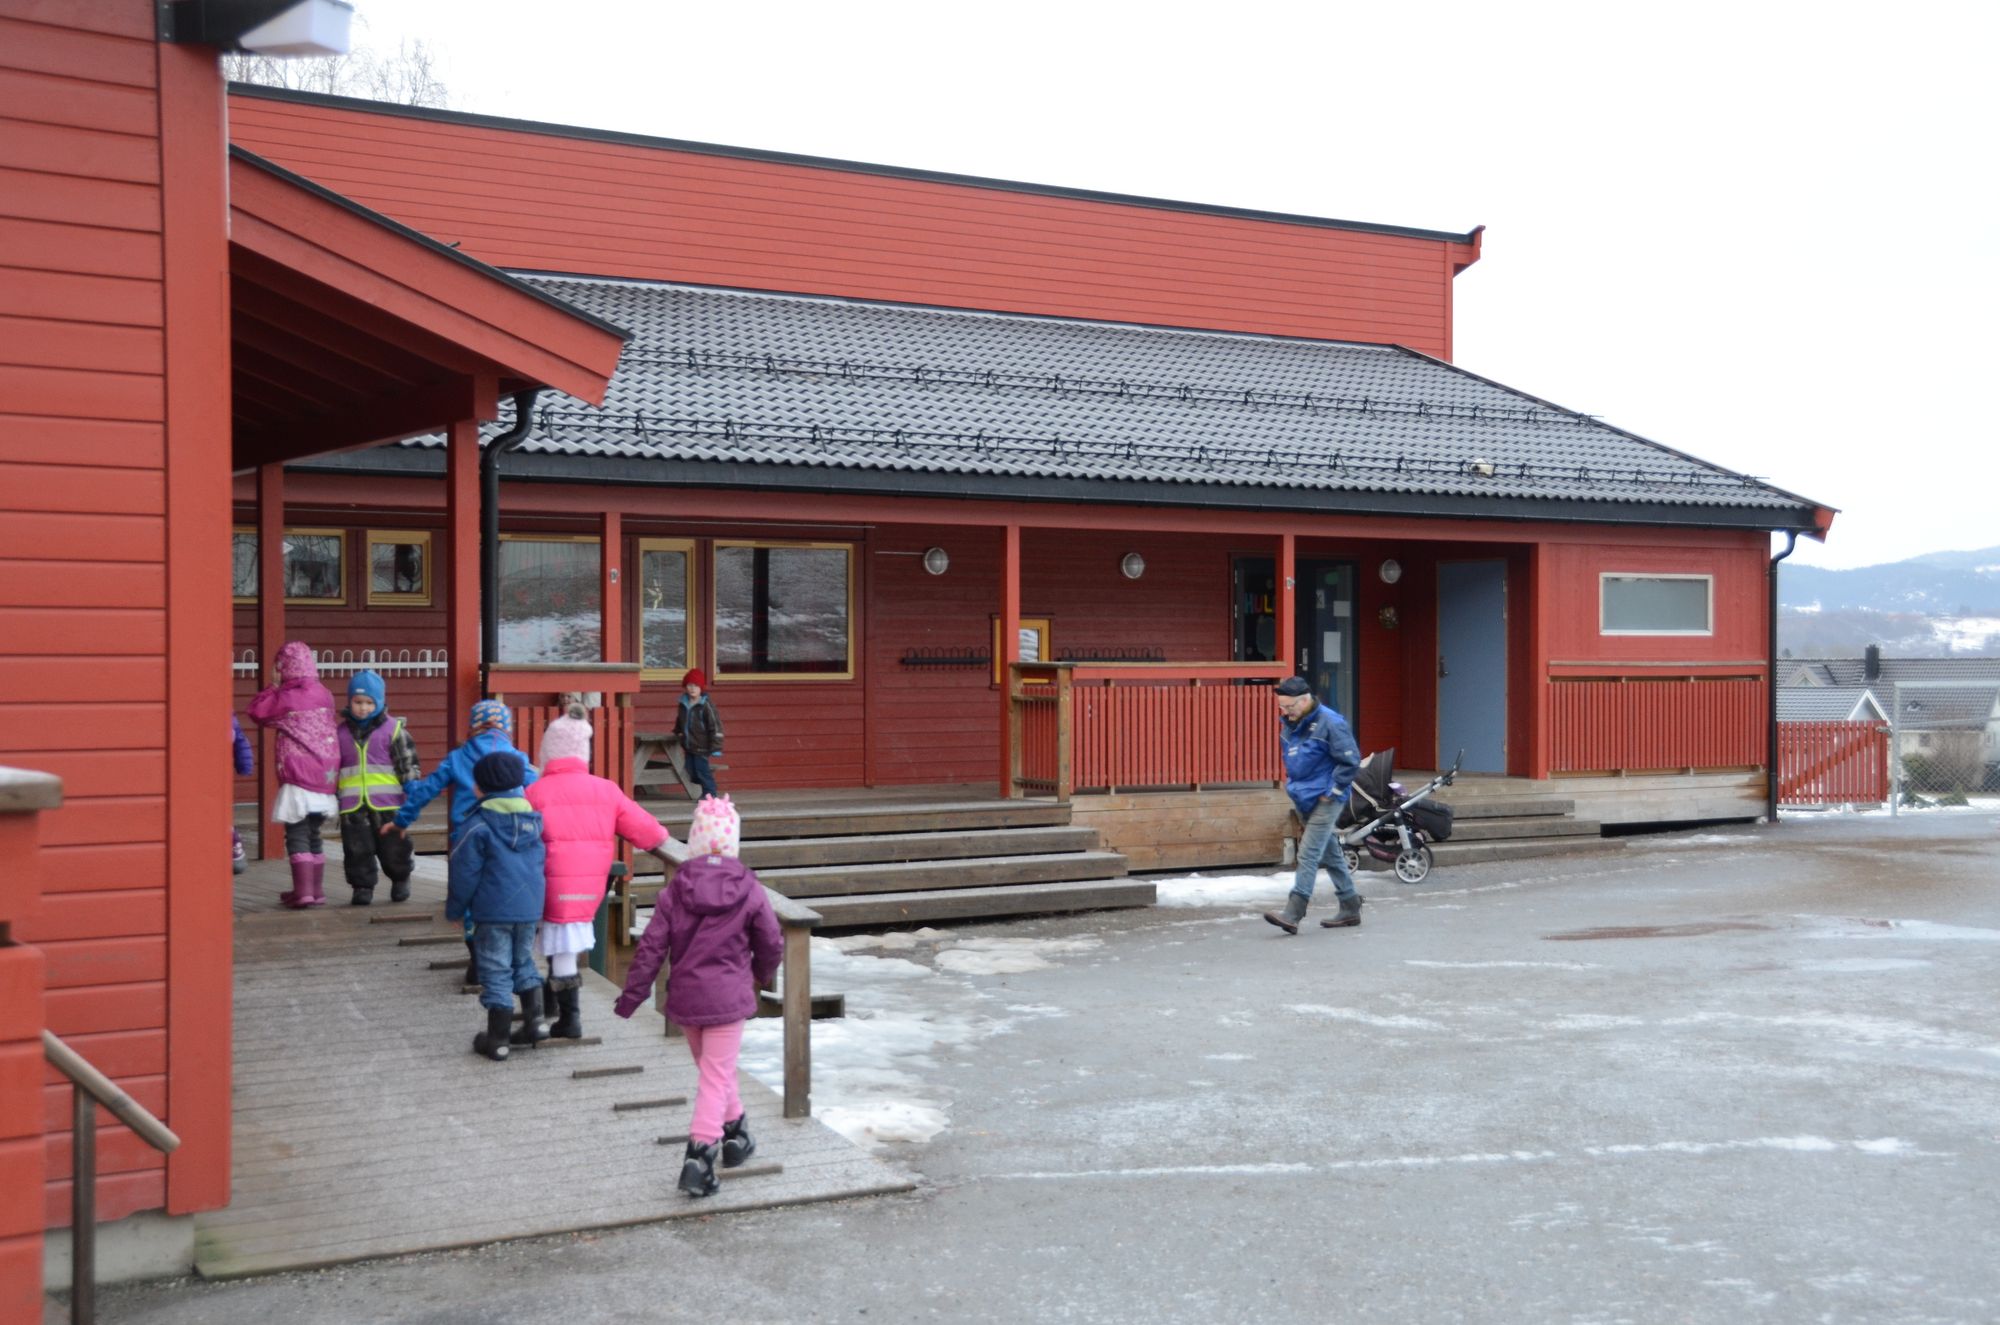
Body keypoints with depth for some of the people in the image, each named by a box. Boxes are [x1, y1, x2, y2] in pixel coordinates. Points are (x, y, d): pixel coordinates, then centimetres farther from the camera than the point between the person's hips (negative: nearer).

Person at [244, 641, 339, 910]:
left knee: (297, 834, -2)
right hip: (325, 776, 6)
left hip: (297, 776, -6)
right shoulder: (325, 695, 5)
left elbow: (255, 711, 4)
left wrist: (273, 688, 12)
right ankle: (316, 890, 20)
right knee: (313, 834, 15)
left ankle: (303, 890, -10)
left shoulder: (285, 698, -8)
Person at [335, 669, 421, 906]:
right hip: (353, 806, 2)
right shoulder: (342, 732, 10)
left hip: (387, 803, -2)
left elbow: (409, 764, 0)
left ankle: (400, 880, 28)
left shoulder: (393, 729, 0)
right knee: (357, 849, 1)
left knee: (393, 846, 5)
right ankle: (362, 886, 14)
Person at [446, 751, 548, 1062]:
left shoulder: (479, 823, -11)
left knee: (496, 971, 1)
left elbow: (465, 871, -9)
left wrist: (456, 908, 3)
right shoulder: (532, 818, 7)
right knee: (524, 961, 21)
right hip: (530, 907, 6)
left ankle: (497, 1040, 5)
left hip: (493, 910, -5)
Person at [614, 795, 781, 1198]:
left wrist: (631, 995, 1)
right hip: (728, 997, -3)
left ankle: (736, 1133, 38)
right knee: (717, 1075, -1)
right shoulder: (749, 891, -8)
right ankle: (699, 1155, -12)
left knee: (713, 1069, 22)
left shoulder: (676, 890, -4)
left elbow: (651, 946, -5)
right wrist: (762, 974, 22)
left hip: (684, 997, 3)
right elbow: (772, 944, 0)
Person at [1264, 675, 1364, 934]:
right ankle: (1350, 909, 24)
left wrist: (1332, 792, -14)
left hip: (1324, 801, -8)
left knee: (1308, 855, -12)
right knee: (1330, 855, 14)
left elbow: (1351, 761, -15)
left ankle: (1292, 915, -14)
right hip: (1303, 800, 8)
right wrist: (1293, 785, 14)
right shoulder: (1288, 723, 8)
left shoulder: (1330, 723, -17)